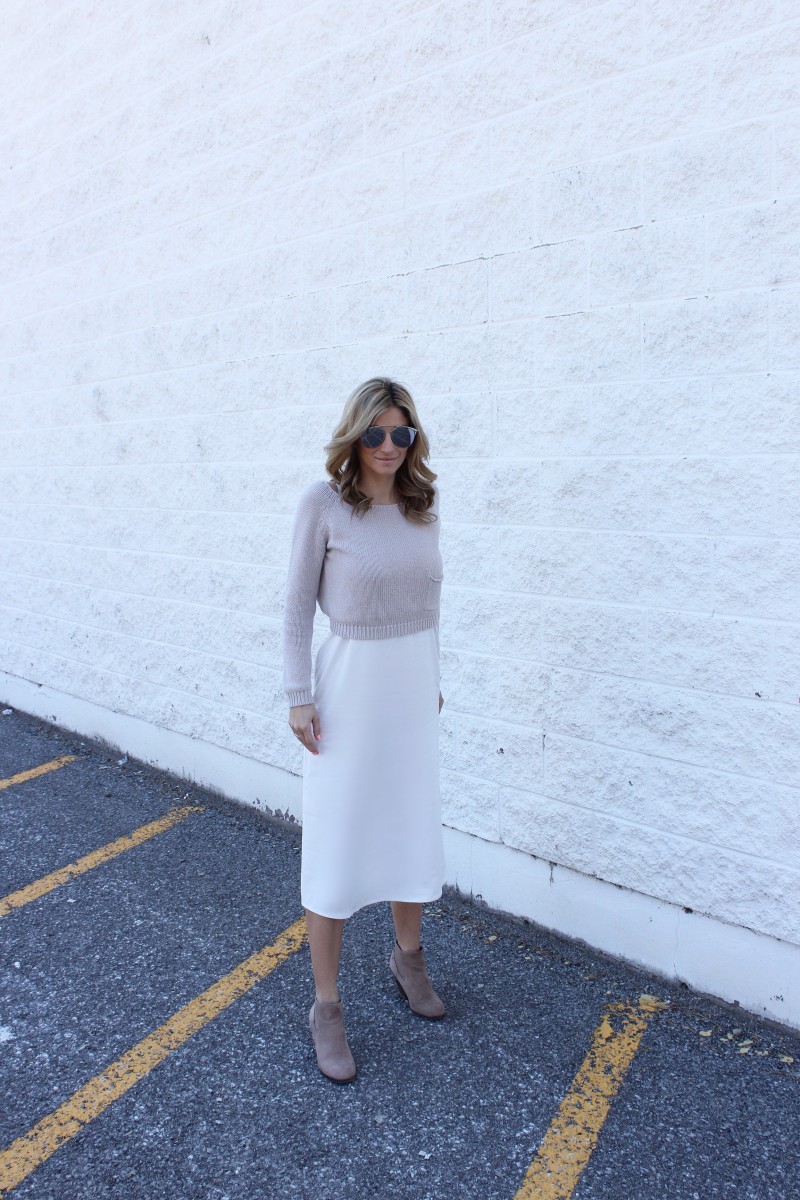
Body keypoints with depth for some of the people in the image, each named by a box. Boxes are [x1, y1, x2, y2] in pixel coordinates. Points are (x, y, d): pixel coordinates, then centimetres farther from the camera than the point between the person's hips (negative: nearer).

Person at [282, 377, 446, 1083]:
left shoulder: (422, 504, 3)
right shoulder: (324, 502, -10)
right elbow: (298, 605, -7)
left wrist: (431, 677, 15)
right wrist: (299, 696, -9)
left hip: (415, 684, 5)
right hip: (350, 684, -5)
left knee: (414, 830, 18)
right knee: (336, 844, 7)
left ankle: (408, 957, 46)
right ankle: (327, 1006, 27)